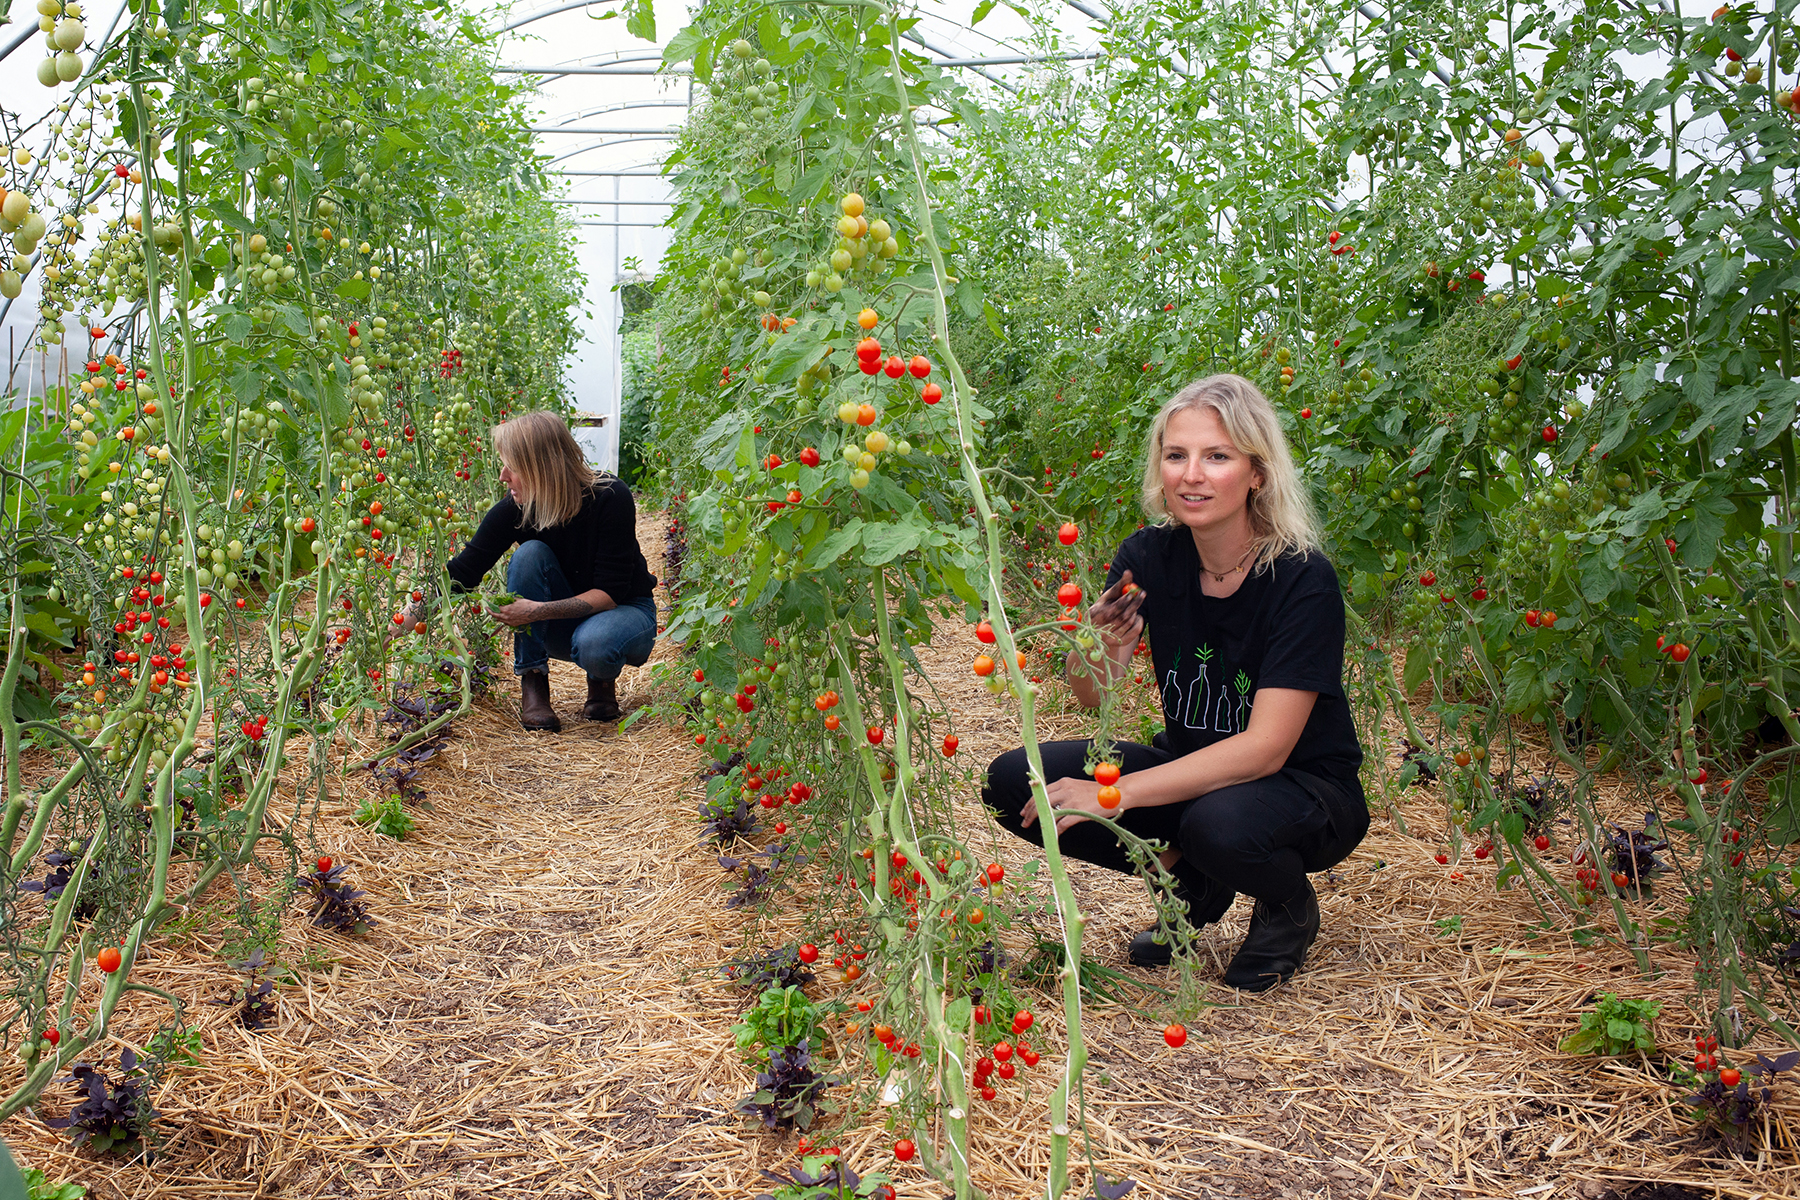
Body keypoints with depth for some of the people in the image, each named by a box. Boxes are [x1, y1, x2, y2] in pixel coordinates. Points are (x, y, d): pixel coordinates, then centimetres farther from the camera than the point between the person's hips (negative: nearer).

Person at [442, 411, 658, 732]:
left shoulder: (610, 498, -26)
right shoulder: (515, 509, -16)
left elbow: (610, 592, -24)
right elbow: (461, 574, -10)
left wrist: (539, 611, -36)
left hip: (624, 612, -3)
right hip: (560, 625, 4)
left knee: (593, 645, -39)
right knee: (529, 554, -26)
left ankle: (602, 682, 0)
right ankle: (533, 685, -16)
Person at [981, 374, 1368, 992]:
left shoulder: (1303, 581, -21)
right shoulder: (1150, 557, -8)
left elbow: (1265, 748, -25)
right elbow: (1095, 697, -9)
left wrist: (1119, 794, -31)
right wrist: (1098, 646, -34)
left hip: (1306, 791, -5)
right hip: (1193, 773, 5)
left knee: (1219, 824, -39)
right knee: (1014, 781, -13)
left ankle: (1290, 904, -1)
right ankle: (1188, 879, 7)